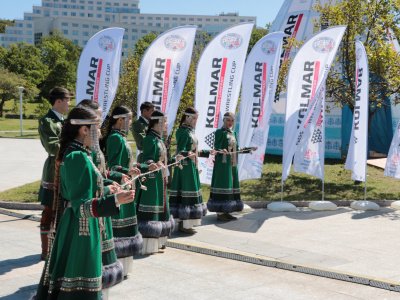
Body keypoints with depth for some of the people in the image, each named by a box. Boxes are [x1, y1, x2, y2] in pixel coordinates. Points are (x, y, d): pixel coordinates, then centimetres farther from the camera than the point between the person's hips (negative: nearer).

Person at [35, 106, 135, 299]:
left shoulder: (71, 153, 8)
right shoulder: (79, 157, -21)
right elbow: (82, 205, -24)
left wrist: (107, 187, 29)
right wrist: (115, 200, -33)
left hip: (74, 225, 10)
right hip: (82, 229, -10)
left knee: (67, 275, 17)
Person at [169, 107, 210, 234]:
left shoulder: (189, 131, 15)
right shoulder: (183, 132, -13)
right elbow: (180, 151, -21)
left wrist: (208, 153, 30)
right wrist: (188, 154, -41)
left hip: (191, 166, 10)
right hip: (186, 166, -10)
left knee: (189, 192, 12)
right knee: (186, 192, -8)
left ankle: (183, 221, 17)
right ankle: (184, 224, -5)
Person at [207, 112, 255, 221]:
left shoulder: (233, 133, 16)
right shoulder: (220, 132, -6)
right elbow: (216, 147, -15)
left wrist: (249, 150, 17)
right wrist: (222, 151, -35)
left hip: (232, 163, 8)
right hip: (223, 163, -8)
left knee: (231, 185, 9)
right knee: (222, 185, -8)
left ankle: (226, 211, 15)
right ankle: (220, 212, -4)